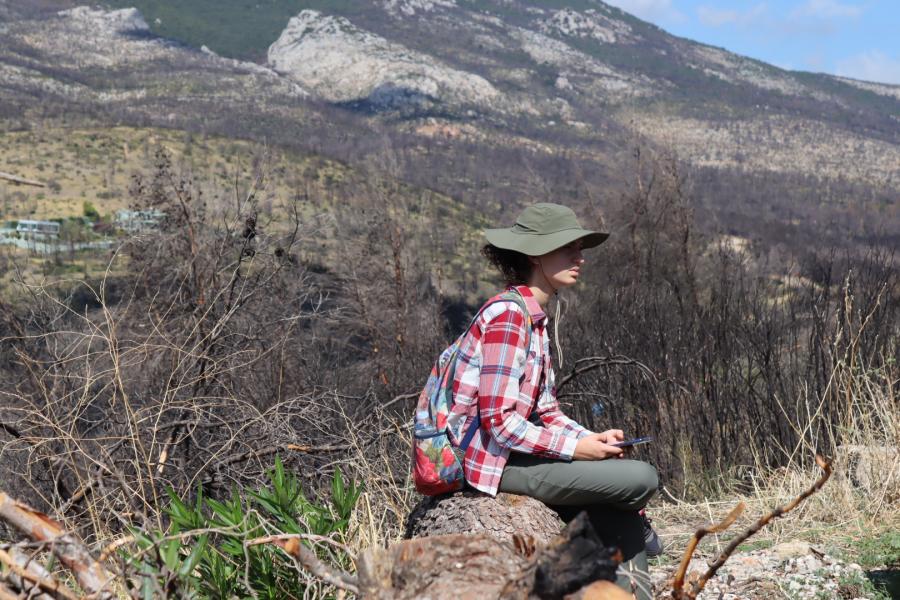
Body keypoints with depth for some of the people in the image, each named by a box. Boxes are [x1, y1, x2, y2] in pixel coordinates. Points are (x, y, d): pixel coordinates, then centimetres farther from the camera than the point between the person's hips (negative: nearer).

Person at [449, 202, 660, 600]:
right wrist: (575, 448, -16)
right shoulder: (508, 317, -17)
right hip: (498, 462, -10)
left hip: (517, 453, 10)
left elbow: (545, 411, 14)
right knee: (640, 478, -12)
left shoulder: (535, 317, 13)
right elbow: (499, 421, -22)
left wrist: (592, 438, -2)